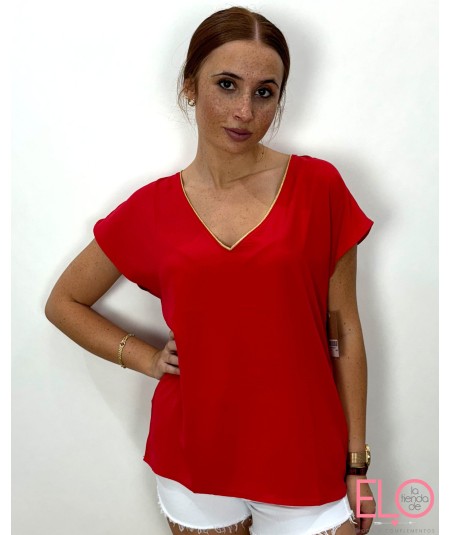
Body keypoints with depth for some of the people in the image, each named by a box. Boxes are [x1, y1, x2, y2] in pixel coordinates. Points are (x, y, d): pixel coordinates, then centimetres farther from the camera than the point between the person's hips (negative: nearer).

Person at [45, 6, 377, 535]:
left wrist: (357, 462, 0)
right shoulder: (151, 210, -3)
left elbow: (344, 331, -2)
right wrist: (147, 359, -2)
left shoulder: (319, 187, -6)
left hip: (303, 459, -1)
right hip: (196, 459, 1)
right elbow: (63, 302, 10)